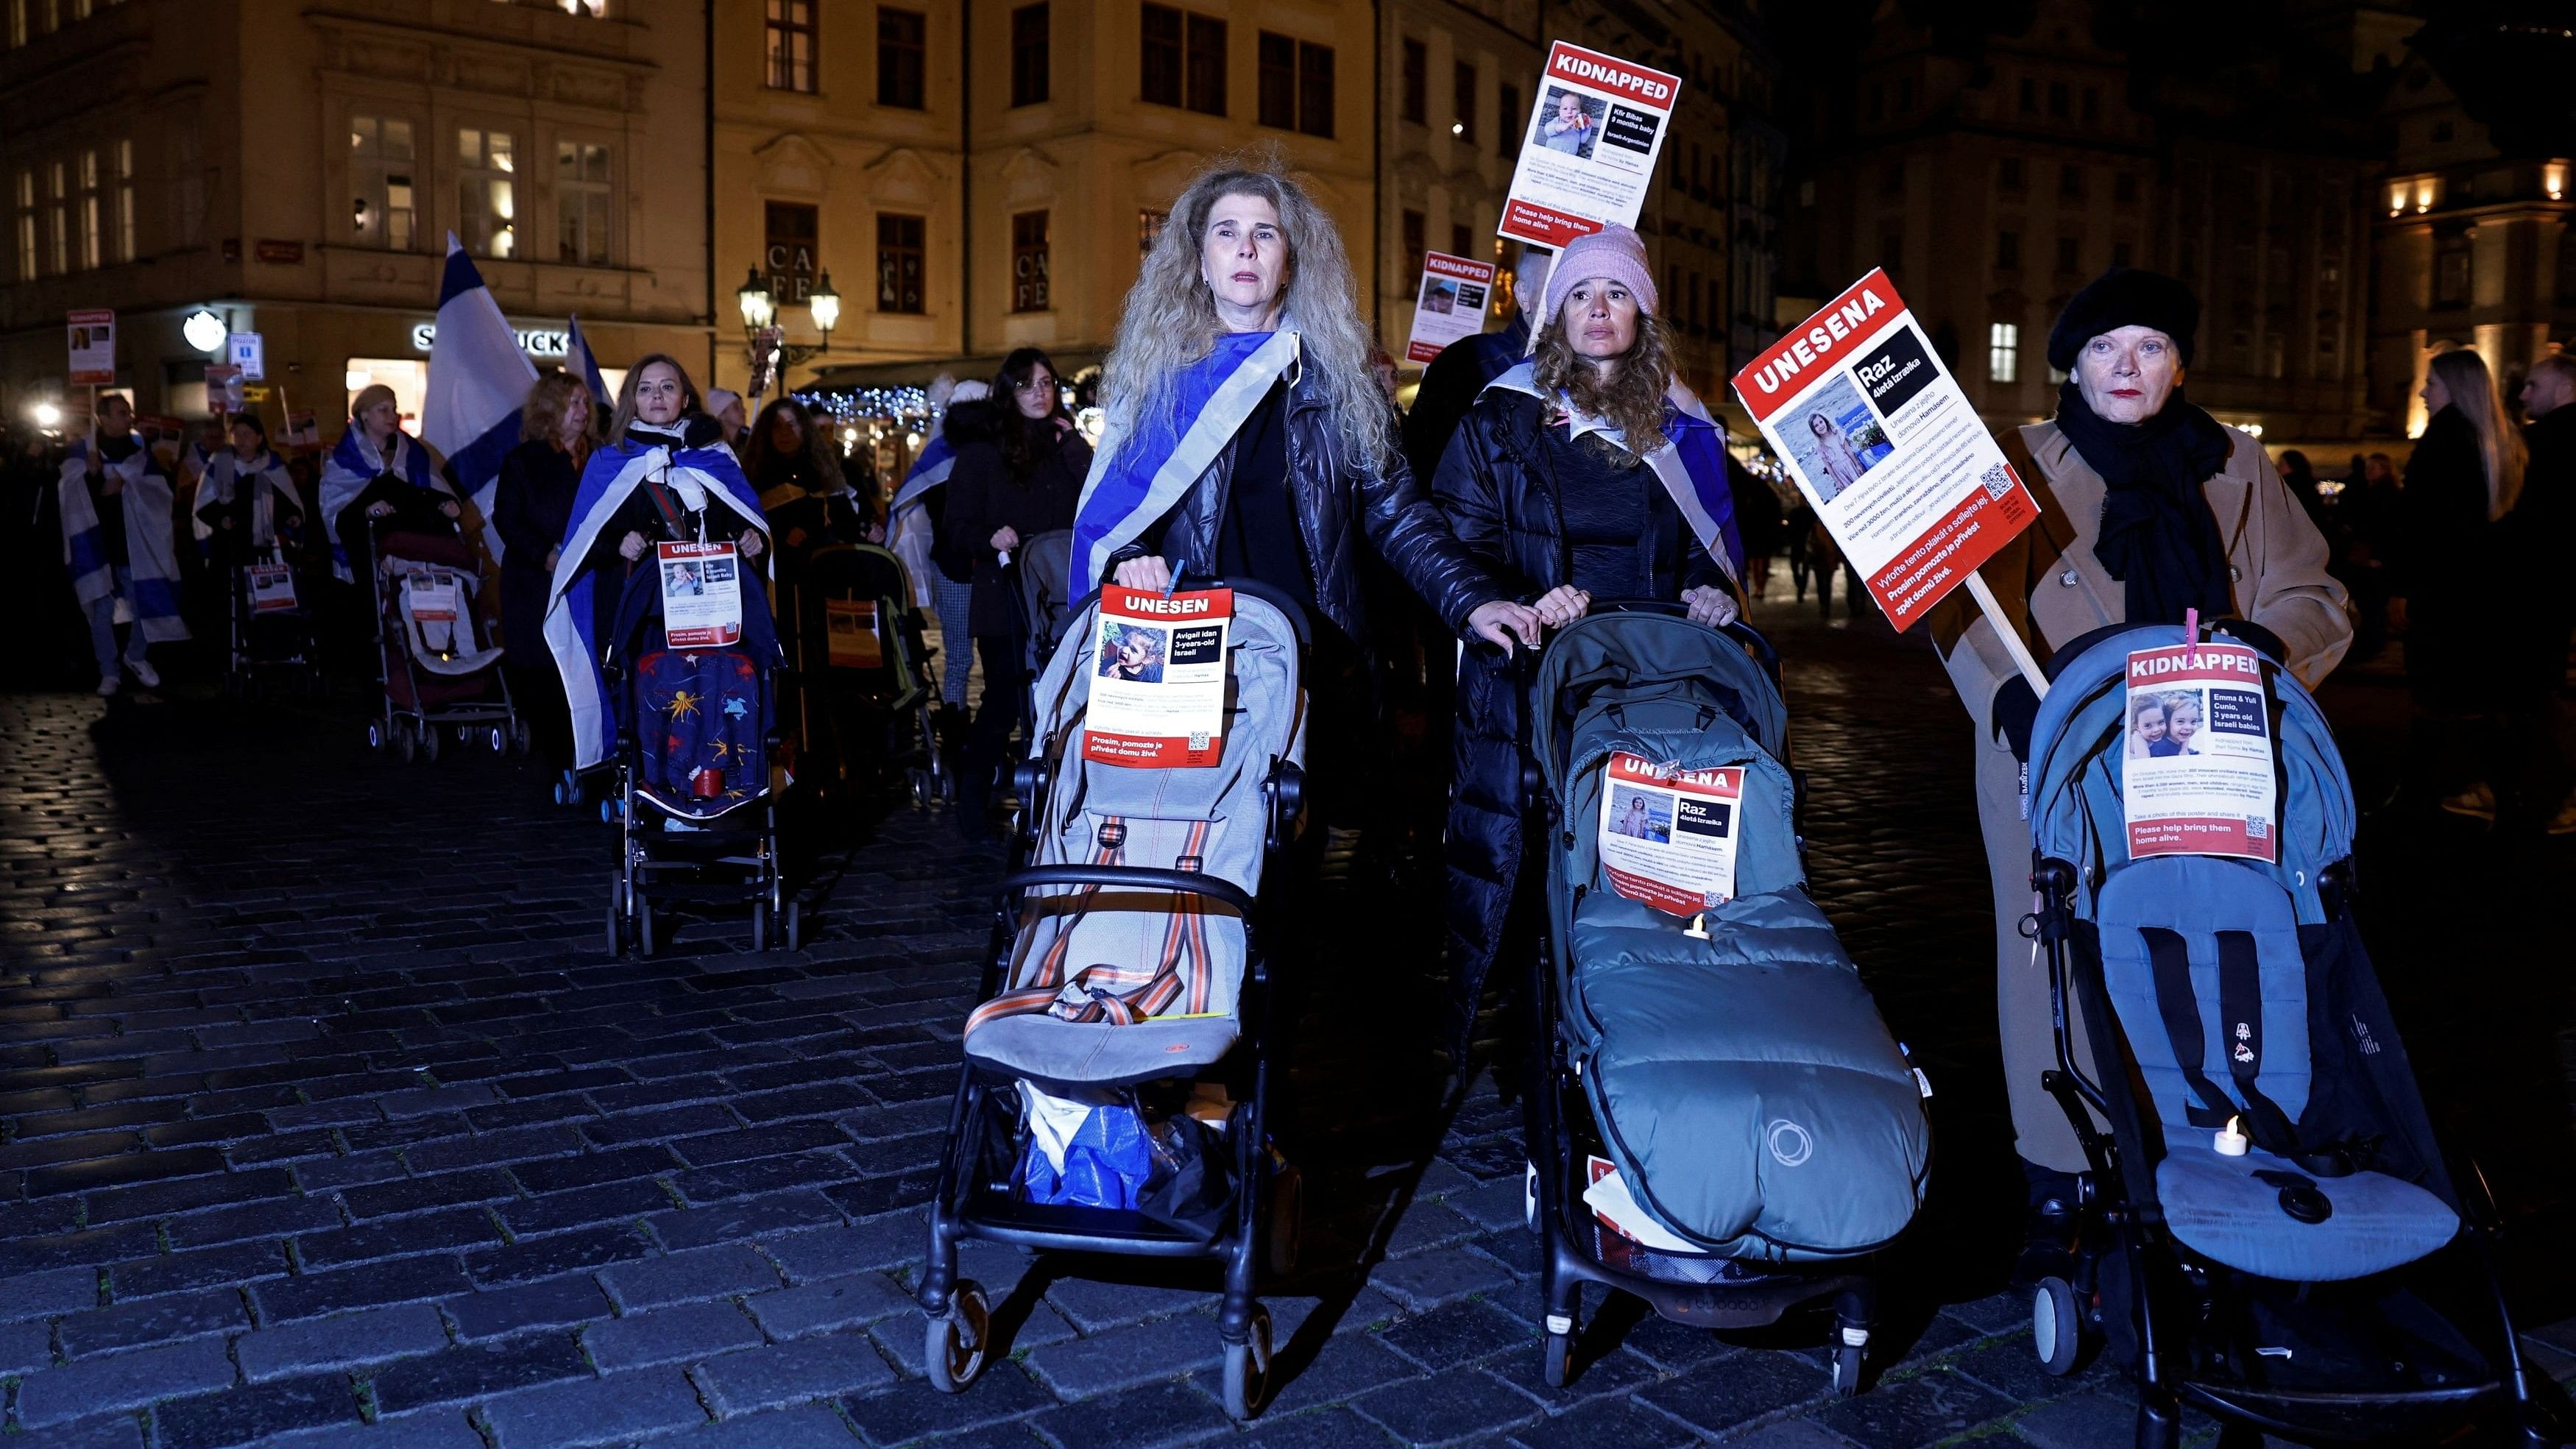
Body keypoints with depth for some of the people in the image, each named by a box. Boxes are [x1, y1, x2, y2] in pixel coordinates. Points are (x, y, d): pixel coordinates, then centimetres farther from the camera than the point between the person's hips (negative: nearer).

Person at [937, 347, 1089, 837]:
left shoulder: (1068, 446, 13)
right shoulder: (982, 448, 2)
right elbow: (957, 524, -2)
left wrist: (1072, 448, -4)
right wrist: (989, 538, -21)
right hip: (1002, 598, -3)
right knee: (1004, 701, -3)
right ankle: (973, 802, 10)